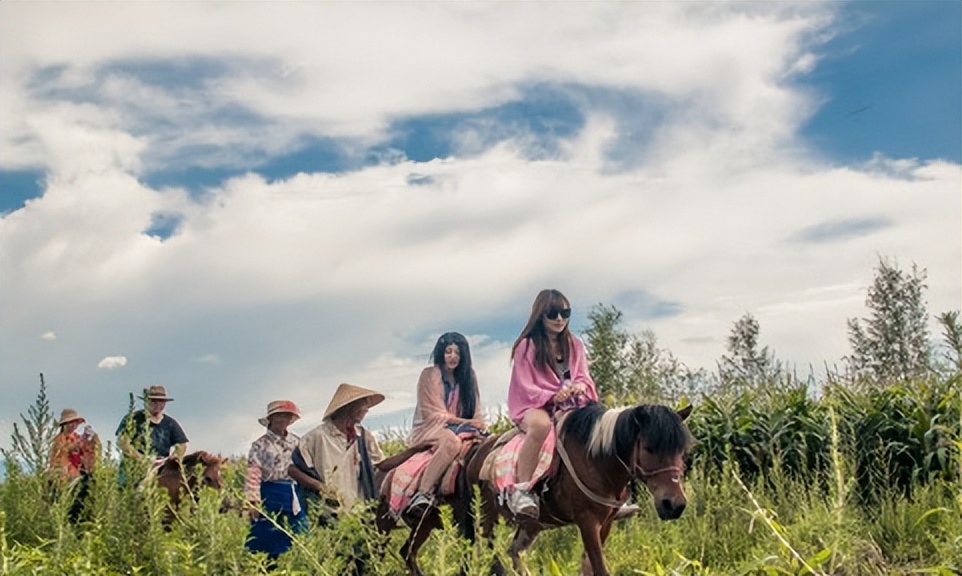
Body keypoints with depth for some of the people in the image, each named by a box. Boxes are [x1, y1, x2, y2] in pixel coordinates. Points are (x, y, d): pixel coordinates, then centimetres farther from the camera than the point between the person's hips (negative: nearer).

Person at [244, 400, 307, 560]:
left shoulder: (296, 442, 12)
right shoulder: (261, 444, -4)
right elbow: (253, 474, -10)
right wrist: (253, 501, -18)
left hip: (295, 499, 5)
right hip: (271, 497, -5)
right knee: (268, 545, -2)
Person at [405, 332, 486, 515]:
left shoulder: (468, 376, 14)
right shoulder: (429, 375, -1)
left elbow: (475, 411, 12)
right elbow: (433, 414, -7)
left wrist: (478, 425, -11)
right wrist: (467, 422, -14)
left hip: (462, 428, 5)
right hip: (430, 429, -5)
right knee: (452, 441, -40)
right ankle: (423, 495, -45)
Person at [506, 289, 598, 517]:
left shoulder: (574, 345, 14)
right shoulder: (526, 346, -3)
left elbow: (584, 376, 11)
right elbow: (525, 387, -7)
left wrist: (580, 386, -14)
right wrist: (553, 396, -23)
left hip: (571, 404, 6)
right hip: (534, 406, -6)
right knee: (541, 424, -41)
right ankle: (521, 490, -39)